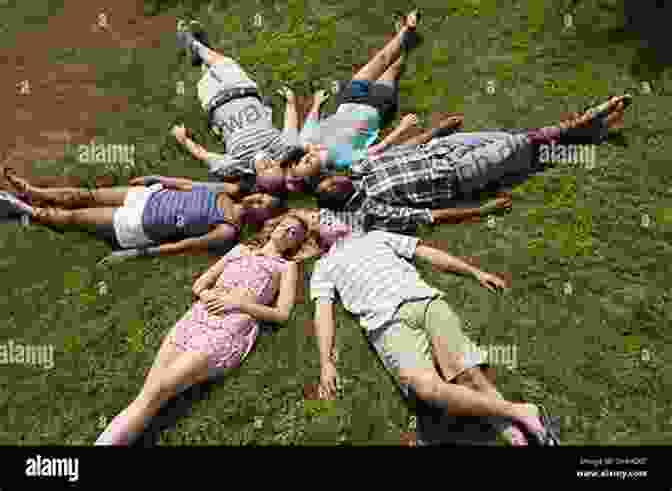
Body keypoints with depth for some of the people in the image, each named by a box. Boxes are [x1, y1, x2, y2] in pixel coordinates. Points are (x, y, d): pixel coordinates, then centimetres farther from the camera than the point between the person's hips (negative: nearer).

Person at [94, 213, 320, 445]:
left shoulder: (288, 266, 16)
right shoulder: (240, 249, 27)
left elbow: (281, 314, 2)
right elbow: (198, 284, 23)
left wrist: (238, 302, -8)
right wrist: (206, 295, -1)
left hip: (230, 331, -4)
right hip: (196, 318, 4)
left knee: (154, 393, -19)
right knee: (145, 394, -14)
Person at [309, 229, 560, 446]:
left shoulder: (375, 236, 31)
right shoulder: (323, 269, 25)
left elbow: (427, 252, 28)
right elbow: (323, 312, 10)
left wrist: (475, 272, 22)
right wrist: (326, 362, -5)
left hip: (426, 301, 3)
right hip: (388, 323, -2)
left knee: (468, 373, -19)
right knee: (429, 388, -27)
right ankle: (520, 412, -20)